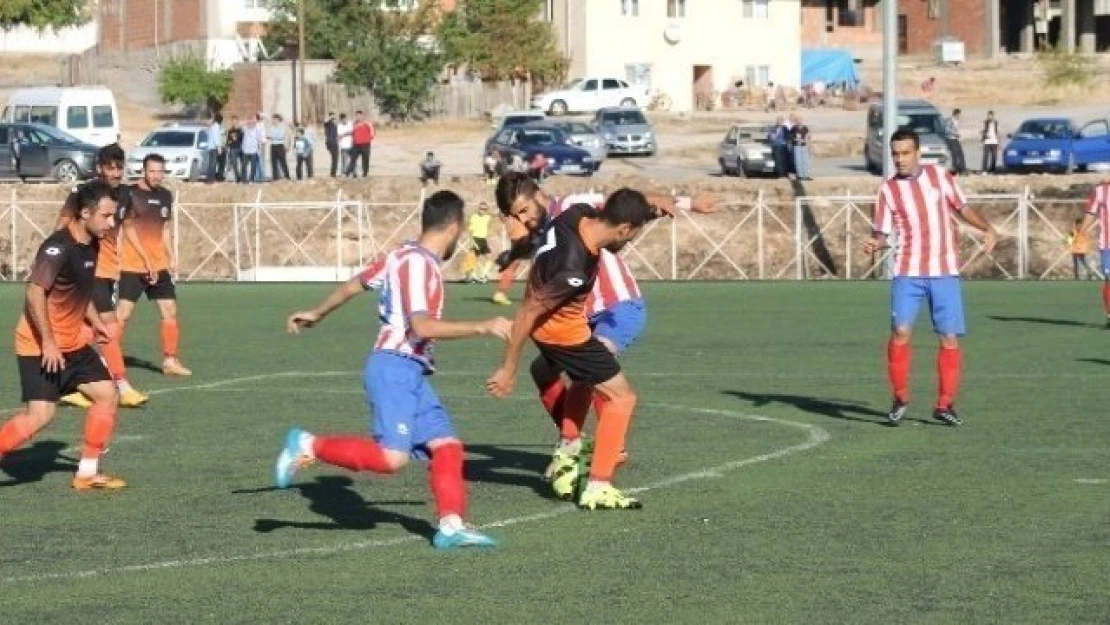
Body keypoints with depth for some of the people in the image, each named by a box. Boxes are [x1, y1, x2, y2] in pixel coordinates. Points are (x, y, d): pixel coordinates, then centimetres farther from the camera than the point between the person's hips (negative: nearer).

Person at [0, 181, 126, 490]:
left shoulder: (90, 245, 6)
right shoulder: (58, 248, -22)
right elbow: (35, 292, -28)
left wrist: (95, 321, 14)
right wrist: (48, 342, -27)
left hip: (73, 344, 9)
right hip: (41, 346, -9)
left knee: (107, 394, 6)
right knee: (40, 415, -15)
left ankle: (87, 473, 14)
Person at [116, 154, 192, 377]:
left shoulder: (166, 196, 11)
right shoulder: (131, 194, -10)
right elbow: (128, 230, -13)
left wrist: (171, 257, 11)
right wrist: (146, 260, -18)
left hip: (159, 266, 6)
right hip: (133, 265, -6)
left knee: (170, 311, 5)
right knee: (123, 314, -9)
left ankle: (170, 361, 15)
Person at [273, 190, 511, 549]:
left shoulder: (406, 257, 15)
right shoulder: (417, 263, -13)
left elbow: (355, 284, 27)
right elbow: (422, 326, -24)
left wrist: (317, 314, 41)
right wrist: (482, 328, -24)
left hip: (412, 374, 10)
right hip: (395, 368, -10)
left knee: (446, 444, -1)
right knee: (391, 457, -19)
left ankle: (451, 526, -10)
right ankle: (309, 446, -4)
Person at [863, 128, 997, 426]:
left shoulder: (940, 176, 4)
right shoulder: (888, 190, 2)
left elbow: (962, 208, 15)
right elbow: (883, 232, 3)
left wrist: (987, 228, 0)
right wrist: (875, 244, -19)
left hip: (945, 272, 1)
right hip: (908, 273, -1)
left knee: (950, 338, -2)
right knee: (900, 331, -14)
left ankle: (945, 404, 9)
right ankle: (900, 397, 2)